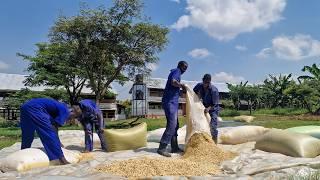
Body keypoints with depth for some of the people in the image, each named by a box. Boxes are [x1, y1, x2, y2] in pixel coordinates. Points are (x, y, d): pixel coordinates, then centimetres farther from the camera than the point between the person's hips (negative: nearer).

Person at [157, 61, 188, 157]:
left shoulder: (175, 72, 25)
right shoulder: (176, 71, -4)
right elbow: (173, 82, -25)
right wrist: (182, 85, -10)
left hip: (172, 103, 10)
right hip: (170, 102, -10)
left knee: (175, 125, 11)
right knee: (172, 125, -14)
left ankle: (174, 147, 17)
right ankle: (162, 148, -13)